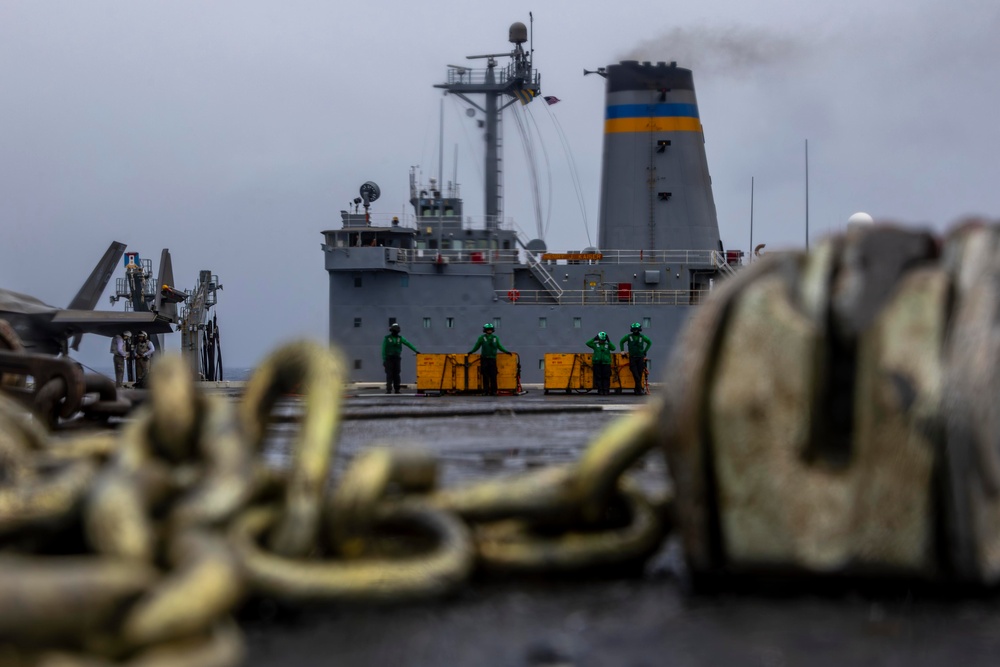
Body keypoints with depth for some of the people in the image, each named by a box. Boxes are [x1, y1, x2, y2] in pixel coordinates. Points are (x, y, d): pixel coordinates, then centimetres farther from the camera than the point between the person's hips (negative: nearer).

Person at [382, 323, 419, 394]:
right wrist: (384, 360, -10)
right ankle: (389, 390, -9)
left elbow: (408, 344, 1)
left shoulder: (399, 338, 7)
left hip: (396, 359, 3)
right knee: (389, 374, -8)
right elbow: (383, 350, -4)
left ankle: (397, 389, 2)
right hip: (388, 359, -3)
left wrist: (415, 350, -9)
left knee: (396, 374, 0)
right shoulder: (387, 338, -3)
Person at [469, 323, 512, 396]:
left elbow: (499, 347, 19)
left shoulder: (495, 338, 11)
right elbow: (476, 347, 10)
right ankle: (486, 391, 3)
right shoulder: (482, 338, 5)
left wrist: (507, 352, 16)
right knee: (485, 376, -1)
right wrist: (471, 352, 3)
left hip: (492, 359, 1)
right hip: (484, 359, -1)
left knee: (493, 376, -4)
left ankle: (493, 391, -1)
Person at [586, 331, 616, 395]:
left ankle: (606, 391, 0)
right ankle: (600, 391, 2)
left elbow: (613, 348, -9)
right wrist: (594, 338, -11)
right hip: (597, 363, 0)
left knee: (606, 377, -4)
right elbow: (588, 343, -6)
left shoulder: (607, 344, 8)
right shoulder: (595, 344, 6)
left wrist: (608, 341, -13)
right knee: (598, 377, -1)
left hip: (606, 363, 0)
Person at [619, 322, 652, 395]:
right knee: (635, 375, -12)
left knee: (639, 374, 0)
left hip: (640, 357, 1)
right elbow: (621, 342, 18)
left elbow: (649, 342, 22)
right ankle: (640, 389, -15)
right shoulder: (628, 336, 3)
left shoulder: (642, 337, 6)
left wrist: (645, 351, 13)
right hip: (632, 357, -1)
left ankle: (637, 389, 9)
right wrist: (622, 351, 10)